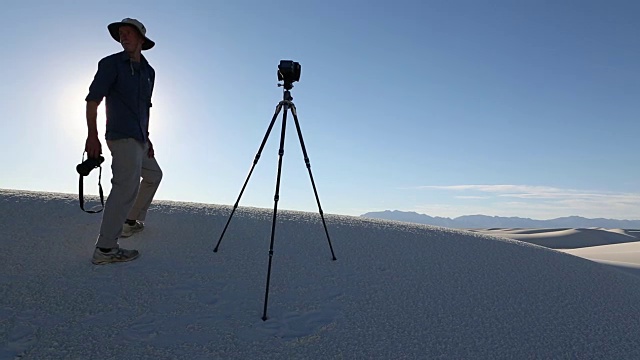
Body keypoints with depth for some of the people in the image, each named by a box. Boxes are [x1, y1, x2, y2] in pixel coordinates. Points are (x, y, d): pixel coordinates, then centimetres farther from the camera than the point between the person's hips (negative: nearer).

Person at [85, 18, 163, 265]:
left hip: (139, 139, 9)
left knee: (153, 175, 21)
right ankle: (105, 249, -15)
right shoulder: (111, 64, -2)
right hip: (122, 137, -8)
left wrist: (147, 139, 19)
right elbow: (93, 99, -9)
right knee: (127, 186, -17)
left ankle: (132, 221, 31)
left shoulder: (148, 71, 18)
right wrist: (92, 135, -19)